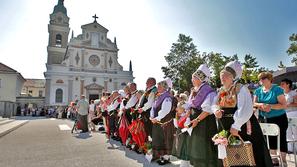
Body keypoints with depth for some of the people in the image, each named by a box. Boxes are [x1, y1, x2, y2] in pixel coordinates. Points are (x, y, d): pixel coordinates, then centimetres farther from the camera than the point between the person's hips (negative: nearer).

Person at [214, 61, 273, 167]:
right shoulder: (221, 90, 9)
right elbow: (214, 105, 16)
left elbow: (245, 110, -22)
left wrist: (236, 126, -24)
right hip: (226, 128, 7)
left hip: (241, 128, -6)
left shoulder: (241, 89, -14)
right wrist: (216, 111, -8)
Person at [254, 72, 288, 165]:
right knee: (270, 139, 14)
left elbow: (284, 105, -17)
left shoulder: (277, 89, -13)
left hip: (279, 119, -4)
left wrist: (270, 106, -28)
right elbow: (254, 103, 2)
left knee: (281, 139, 4)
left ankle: (283, 160, 21)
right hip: (264, 119, 5)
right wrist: (260, 105, -18)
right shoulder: (258, 91, 3)